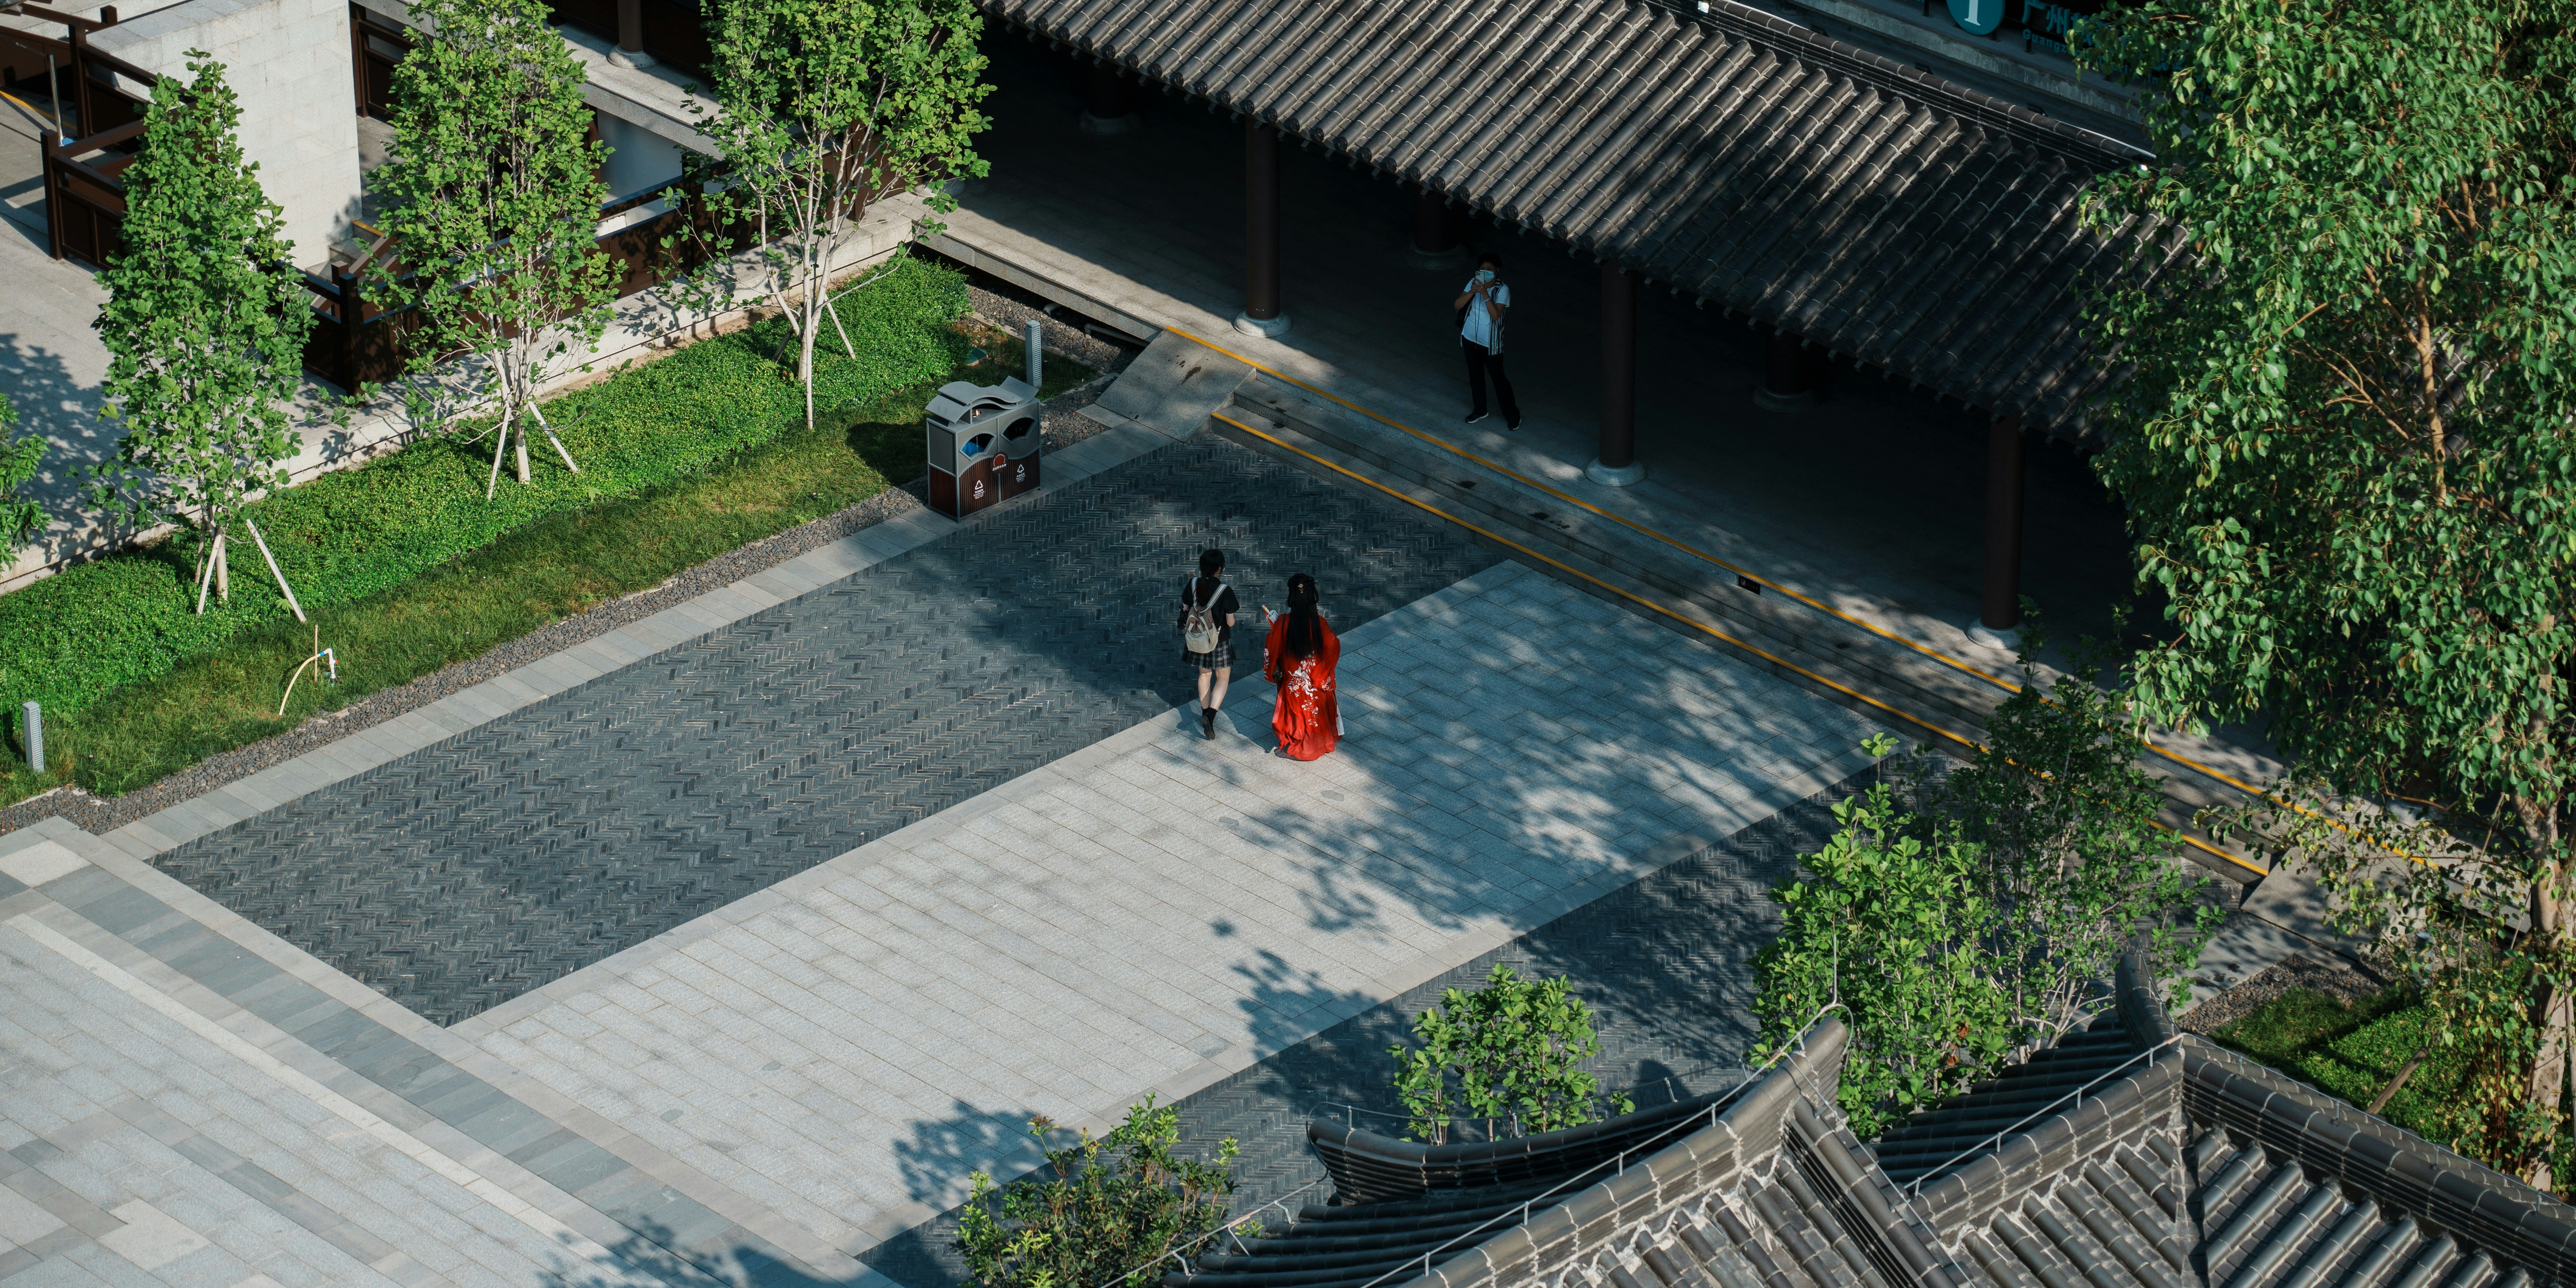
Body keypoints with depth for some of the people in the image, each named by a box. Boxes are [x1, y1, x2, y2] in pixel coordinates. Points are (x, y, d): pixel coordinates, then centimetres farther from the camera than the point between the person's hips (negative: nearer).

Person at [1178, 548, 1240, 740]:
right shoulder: (1225, 590, -22)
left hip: (1196, 638, 4)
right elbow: (1230, 623, -16)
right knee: (1223, 678, 10)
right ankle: (1211, 715, -9)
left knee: (1204, 675, 23)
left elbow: (1185, 609, 2)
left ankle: (1205, 713, 33)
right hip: (1219, 641, -4)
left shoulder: (1193, 584, -11)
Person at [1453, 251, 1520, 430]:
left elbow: (1496, 315, -29)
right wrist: (1472, 292, -28)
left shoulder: (1503, 290, -19)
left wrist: (1485, 294, -38)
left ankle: (1512, 415, 21)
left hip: (1491, 343, -5)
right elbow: (1457, 305, -11)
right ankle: (1480, 410, 39)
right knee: (1475, 375, 20)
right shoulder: (1474, 283, -7)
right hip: (1471, 338, 5)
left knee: (1498, 378, 5)